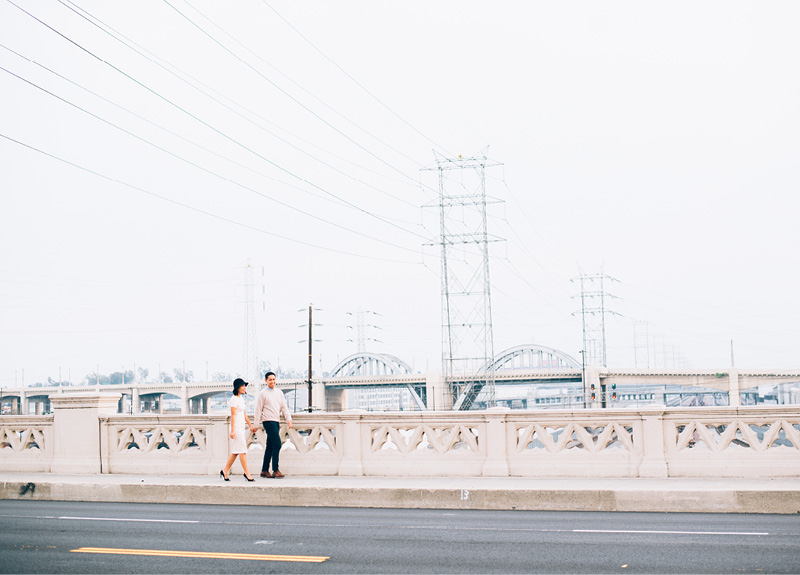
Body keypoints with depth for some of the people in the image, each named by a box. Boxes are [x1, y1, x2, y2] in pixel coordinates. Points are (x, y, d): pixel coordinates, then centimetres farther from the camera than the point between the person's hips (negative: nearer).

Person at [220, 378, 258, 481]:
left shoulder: (241, 398, 16)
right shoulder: (234, 399, -11)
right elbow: (233, 415, -14)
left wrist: (250, 425, 22)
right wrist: (232, 431, -17)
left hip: (242, 427, 9)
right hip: (236, 427, -9)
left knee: (235, 452, 10)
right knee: (242, 451, -7)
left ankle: (224, 471, 17)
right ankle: (247, 473, -3)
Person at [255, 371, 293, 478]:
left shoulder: (279, 393, 14)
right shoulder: (262, 394, -2)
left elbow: (284, 407, 13)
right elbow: (258, 409, -2)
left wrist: (288, 419, 1)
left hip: (276, 421, 6)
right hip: (268, 421, -6)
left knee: (270, 447, 9)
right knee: (277, 444, -15)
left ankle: (264, 470, 16)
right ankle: (275, 471, -13)